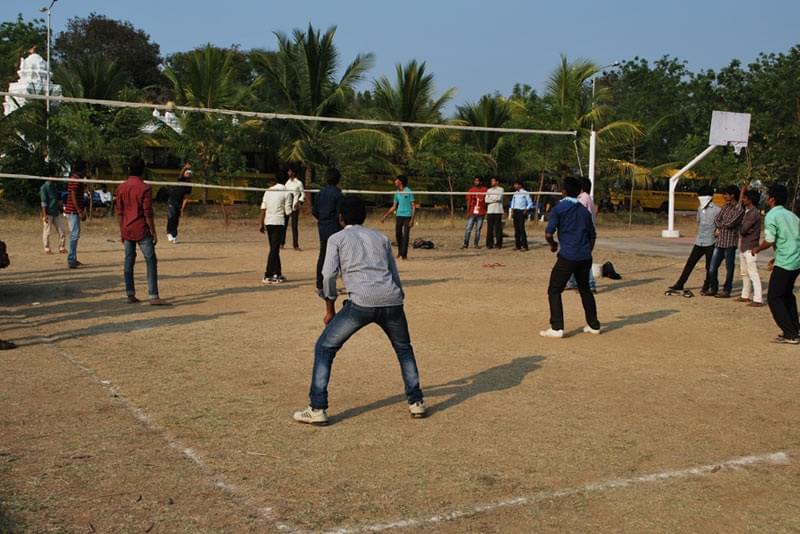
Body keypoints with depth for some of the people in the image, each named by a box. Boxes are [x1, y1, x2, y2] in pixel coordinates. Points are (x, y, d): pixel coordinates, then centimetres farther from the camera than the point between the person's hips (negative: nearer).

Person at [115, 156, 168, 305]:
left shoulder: (121, 188, 5)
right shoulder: (144, 188, -11)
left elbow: (119, 212, 8)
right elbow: (147, 213, -12)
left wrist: (121, 230, 16)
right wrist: (153, 232, -5)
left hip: (127, 231, 5)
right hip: (142, 231, -5)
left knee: (128, 262, 10)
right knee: (151, 262, -3)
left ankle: (130, 295, 12)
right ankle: (153, 296, -8)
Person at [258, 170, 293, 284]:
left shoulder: (268, 191, 8)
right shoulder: (286, 193, -6)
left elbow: (263, 209, 6)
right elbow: (288, 212, -8)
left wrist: (261, 224, 9)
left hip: (268, 222, 6)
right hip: (279, 222, -6)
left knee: (274, 249, 15)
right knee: (274, 249, -4)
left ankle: (277, 274, 20)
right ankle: (268, 276, -7)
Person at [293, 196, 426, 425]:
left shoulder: (337, 238, 13)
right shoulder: (381, 238, 25)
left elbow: (329, 275, 1)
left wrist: (330, 309, 11)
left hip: (361, 303, -4)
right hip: (391, 301, 4)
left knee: (324, 348, 11)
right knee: (404, 348, 29)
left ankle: (317, 409, 5)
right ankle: (416, 402, 27)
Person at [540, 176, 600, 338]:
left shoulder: (559, 208, -5)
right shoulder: (584, 210, 12)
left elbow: (548, 234, -10)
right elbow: (592, 235, 18)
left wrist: (553, 244, 10)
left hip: (567, 256, -6)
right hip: (585, 257, 6)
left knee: (554, 290, 2)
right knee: (585, 289, 21)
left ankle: (557, 328, -6)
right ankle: (594, 325, 27)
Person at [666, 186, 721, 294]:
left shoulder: (716, 210, -10)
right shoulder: (700, 209, 10)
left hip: (710, 243, -6)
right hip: (699, 242, 6)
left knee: (709, 266, 5)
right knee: (690, 263, 6)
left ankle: (706, 287, 16)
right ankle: (680, 284, 10)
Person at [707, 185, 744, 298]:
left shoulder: (739, 209, -10)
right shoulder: (725, 206, 13)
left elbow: (730, 224, -18)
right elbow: (716, 220, 9)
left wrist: (720, 225, 0)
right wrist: (719, 228, -9)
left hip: (730, 242, -7)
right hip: (720, 241, 7)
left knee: (729, 268, 3)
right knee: (713, 266, 9)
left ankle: (726, 291, 10)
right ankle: (713, 289, 19)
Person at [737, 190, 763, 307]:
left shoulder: (754, 213, -16)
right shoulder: (747, 211, 13)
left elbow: (743, 230, -18)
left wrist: (741, 229, 0)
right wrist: (743, 230, -5)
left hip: (750, 248, -10)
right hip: (743, 246, 10)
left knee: (753, 274, -9)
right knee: (744, 273, 17)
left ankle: (758, 300, -8)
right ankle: (745, 295, 26)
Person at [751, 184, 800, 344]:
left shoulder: (772, 216, -9)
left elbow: (770, 241, -16)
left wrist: (757, 249, 4)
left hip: (784, 263, -8)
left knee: (774, 298, 0)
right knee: (787, 294, 23)